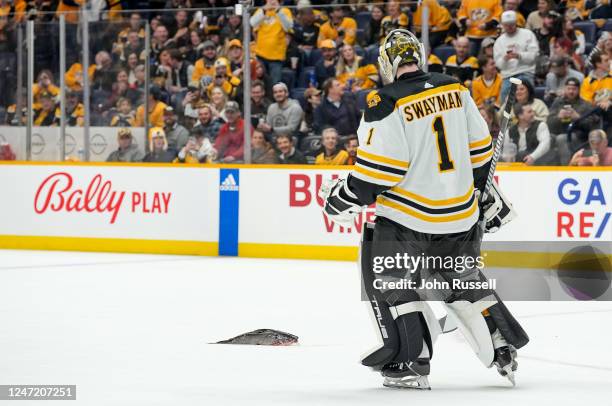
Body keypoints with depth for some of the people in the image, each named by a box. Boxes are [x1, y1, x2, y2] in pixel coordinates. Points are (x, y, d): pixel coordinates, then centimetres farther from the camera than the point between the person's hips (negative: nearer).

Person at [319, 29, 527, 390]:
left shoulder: (388, 103, -15)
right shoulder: (456, 91, 4)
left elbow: (381, 167, -17)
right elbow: (479, 148, 11)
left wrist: (347, 197, -3)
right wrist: (486, 192, 24)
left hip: (408, 216, -6)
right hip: (462, 212, 6)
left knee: (389, 282, 5)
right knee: (461, 279, 22)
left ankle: (412, 363, -3)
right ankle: (503, 348, 21)